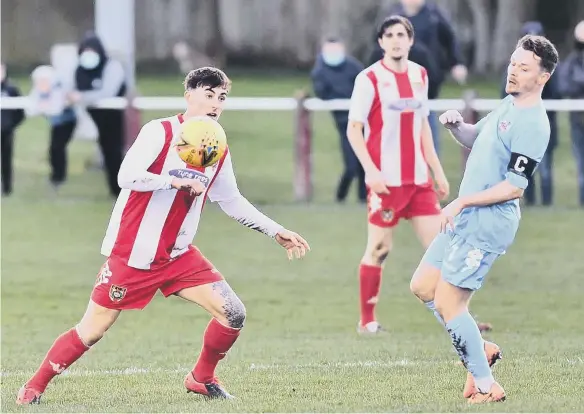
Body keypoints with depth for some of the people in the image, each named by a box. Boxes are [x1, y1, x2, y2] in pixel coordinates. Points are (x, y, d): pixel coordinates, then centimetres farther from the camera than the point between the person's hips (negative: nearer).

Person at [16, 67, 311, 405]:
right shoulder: (160, 132, -13)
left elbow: (232, 201, 17)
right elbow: (127, 176, -26)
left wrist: (276, 231, 14)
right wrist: (175, 181, -31)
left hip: (178, 256, 5)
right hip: (131, 255, -5)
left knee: (234, 314, -8)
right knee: (91, 332, -1)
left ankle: (202, 378, 15)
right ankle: (35, 386, 17)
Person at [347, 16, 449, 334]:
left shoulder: (420, 75, 10)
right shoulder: (370, 79, -7)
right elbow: (353, 129, -8)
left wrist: (437, 170, 17)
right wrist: (371, 171, -19)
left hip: (418, 179, 5)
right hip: (386, 179, -5)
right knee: (379, 249, 1)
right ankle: (367, 321, 11)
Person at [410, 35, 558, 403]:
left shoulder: (532, 124, -20)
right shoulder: (509, 105, 10)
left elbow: (514, 187, -23)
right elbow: (474, 138, 24)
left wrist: (462, 201, -21)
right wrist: (456, 125, 2)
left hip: (487, 224, -10)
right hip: (465, 218, 10)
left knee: (448, 303, -8)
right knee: (423, 287, 14)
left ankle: (487, 387, 1)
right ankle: (481, 350, 21)